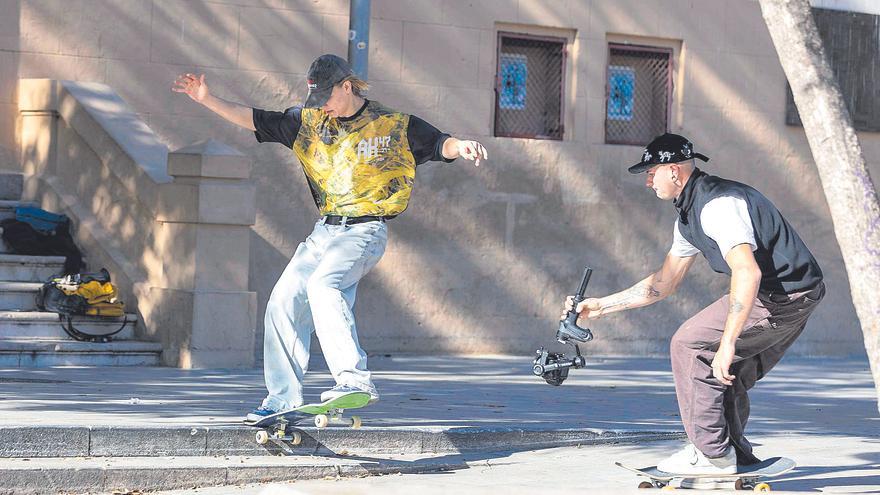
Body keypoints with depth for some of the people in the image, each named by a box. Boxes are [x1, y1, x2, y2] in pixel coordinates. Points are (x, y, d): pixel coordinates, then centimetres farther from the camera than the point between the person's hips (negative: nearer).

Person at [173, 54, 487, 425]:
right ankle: (283, 400, 8)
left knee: (323, 285, -31)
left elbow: (438, 144, -10)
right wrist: (206, 99, 6)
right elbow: (255, 119, 13)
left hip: (365, 231, -7)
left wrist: (460, 146, -34)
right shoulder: (309, 121, 11)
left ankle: (355, 379, -34)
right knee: (284, 300, 0)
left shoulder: (394, 127, -4)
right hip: (323, 231, 7)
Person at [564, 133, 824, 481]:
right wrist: (600, 306, 24)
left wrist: (727, 343, -33)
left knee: (689, 344, -5)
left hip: (784, 294, -10)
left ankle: (712, 452, -3)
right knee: (727, 376, 19)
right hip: (794, 300, 10)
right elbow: (664, 283, 26)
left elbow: (747, 273, -30)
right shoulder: (689, 217, 16)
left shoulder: (717, 204, -18)